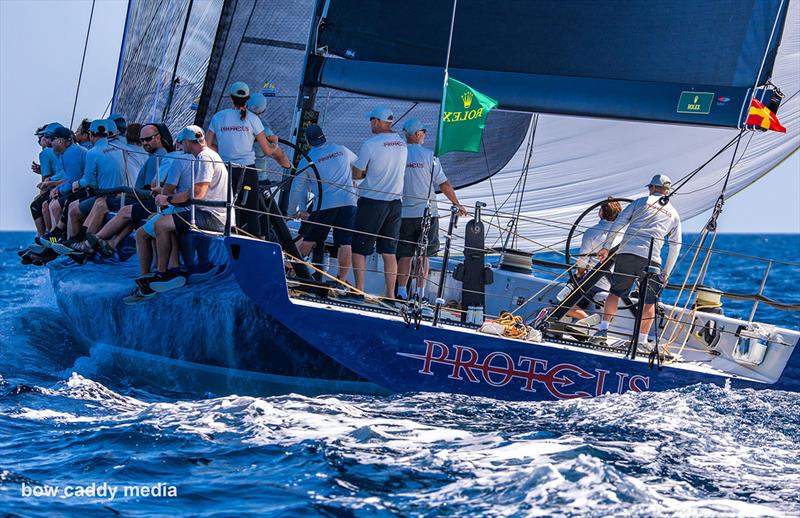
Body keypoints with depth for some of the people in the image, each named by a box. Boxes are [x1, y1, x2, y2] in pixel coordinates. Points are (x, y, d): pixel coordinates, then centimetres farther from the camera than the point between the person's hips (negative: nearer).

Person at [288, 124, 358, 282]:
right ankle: (342, 279, -1)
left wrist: (293, 211, 23)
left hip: (324, 204, -1)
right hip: (348, 201, 1)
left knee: (308, 239, 13)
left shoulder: (306, 161, 2)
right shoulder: (342, 150, 10)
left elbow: (297, 188, 9)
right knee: (345, 244, 0)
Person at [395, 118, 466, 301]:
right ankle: (420, 292, 2)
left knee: (404, 255, 8)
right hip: (427, 211, -2)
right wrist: (457, 204, 8)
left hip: (404, 213, 2)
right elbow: (444, 184, -3)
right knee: (424, 255, 5)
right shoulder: (428, 155, -5)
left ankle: (401, 291, 4)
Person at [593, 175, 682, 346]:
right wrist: (666, 272, 20)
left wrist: (606, 247, 12)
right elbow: (675, 246, 16)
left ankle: (603, 329, 5)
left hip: (626, 254, 0)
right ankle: (642, 340, 6)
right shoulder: (673, 214, 18)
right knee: (649, 302, 11)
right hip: (651, 260, 0)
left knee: (615, 292, 14)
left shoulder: (641, 201, 14)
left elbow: (618, 223, 7)